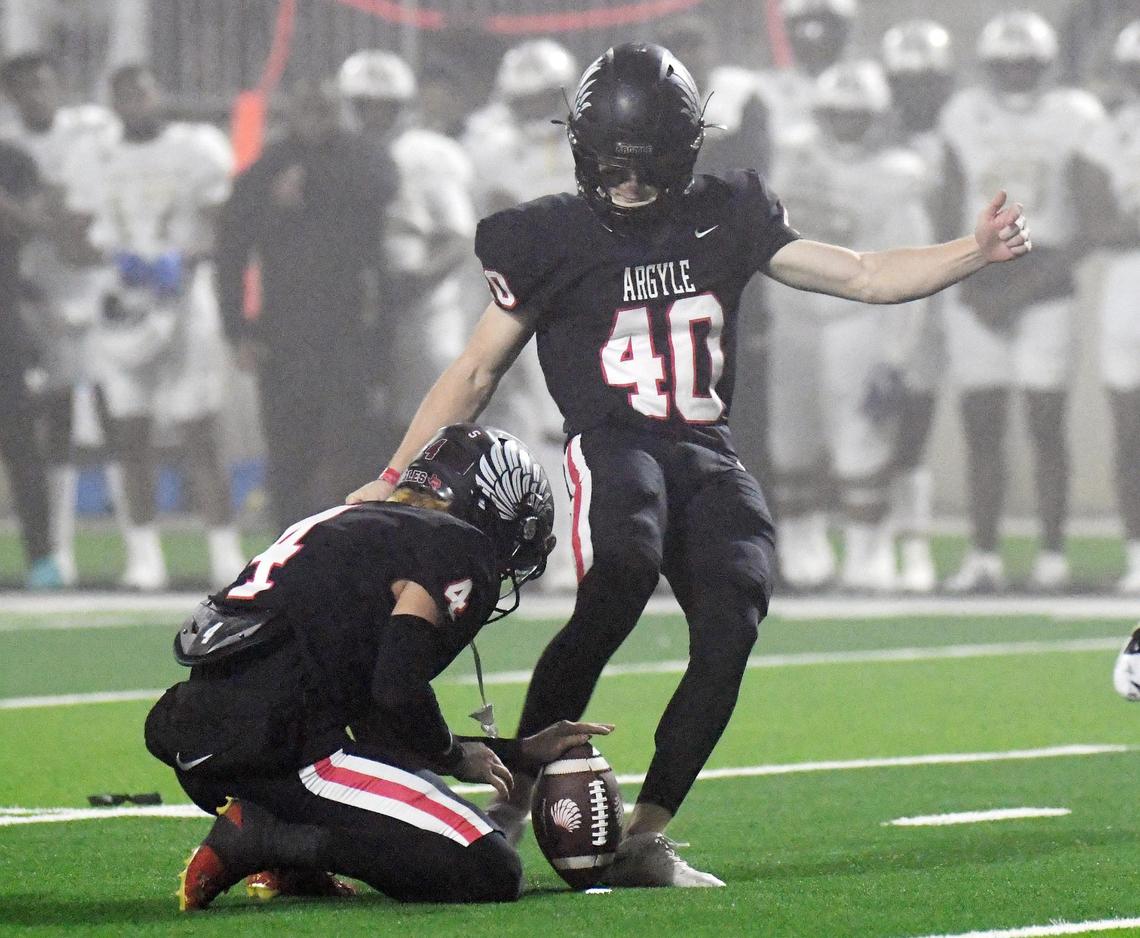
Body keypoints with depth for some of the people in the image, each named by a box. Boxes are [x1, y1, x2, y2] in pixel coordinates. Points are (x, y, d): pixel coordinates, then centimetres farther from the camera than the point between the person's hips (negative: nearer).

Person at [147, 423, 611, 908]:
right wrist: (455, 755, 8)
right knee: (489, 875, -10)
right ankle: (269, 837, -14)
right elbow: (397, 685, -12)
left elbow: (382, 730, 29)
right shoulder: (457, 546, 1)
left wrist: (527, 751, 32)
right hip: (276, 750, -10)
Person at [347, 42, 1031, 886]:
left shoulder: (725, 219, 13)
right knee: (616, 594, -33)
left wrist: (974, 252, -1)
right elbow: (477, 372, 11)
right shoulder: (552, 239, 5)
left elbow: (865, 277, 13)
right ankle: (518, 793, -28)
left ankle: (644, 837, -14)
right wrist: (396, 479, 6)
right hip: (613, 448, -4)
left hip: (711, 465, 4)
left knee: (730, 629, -19)